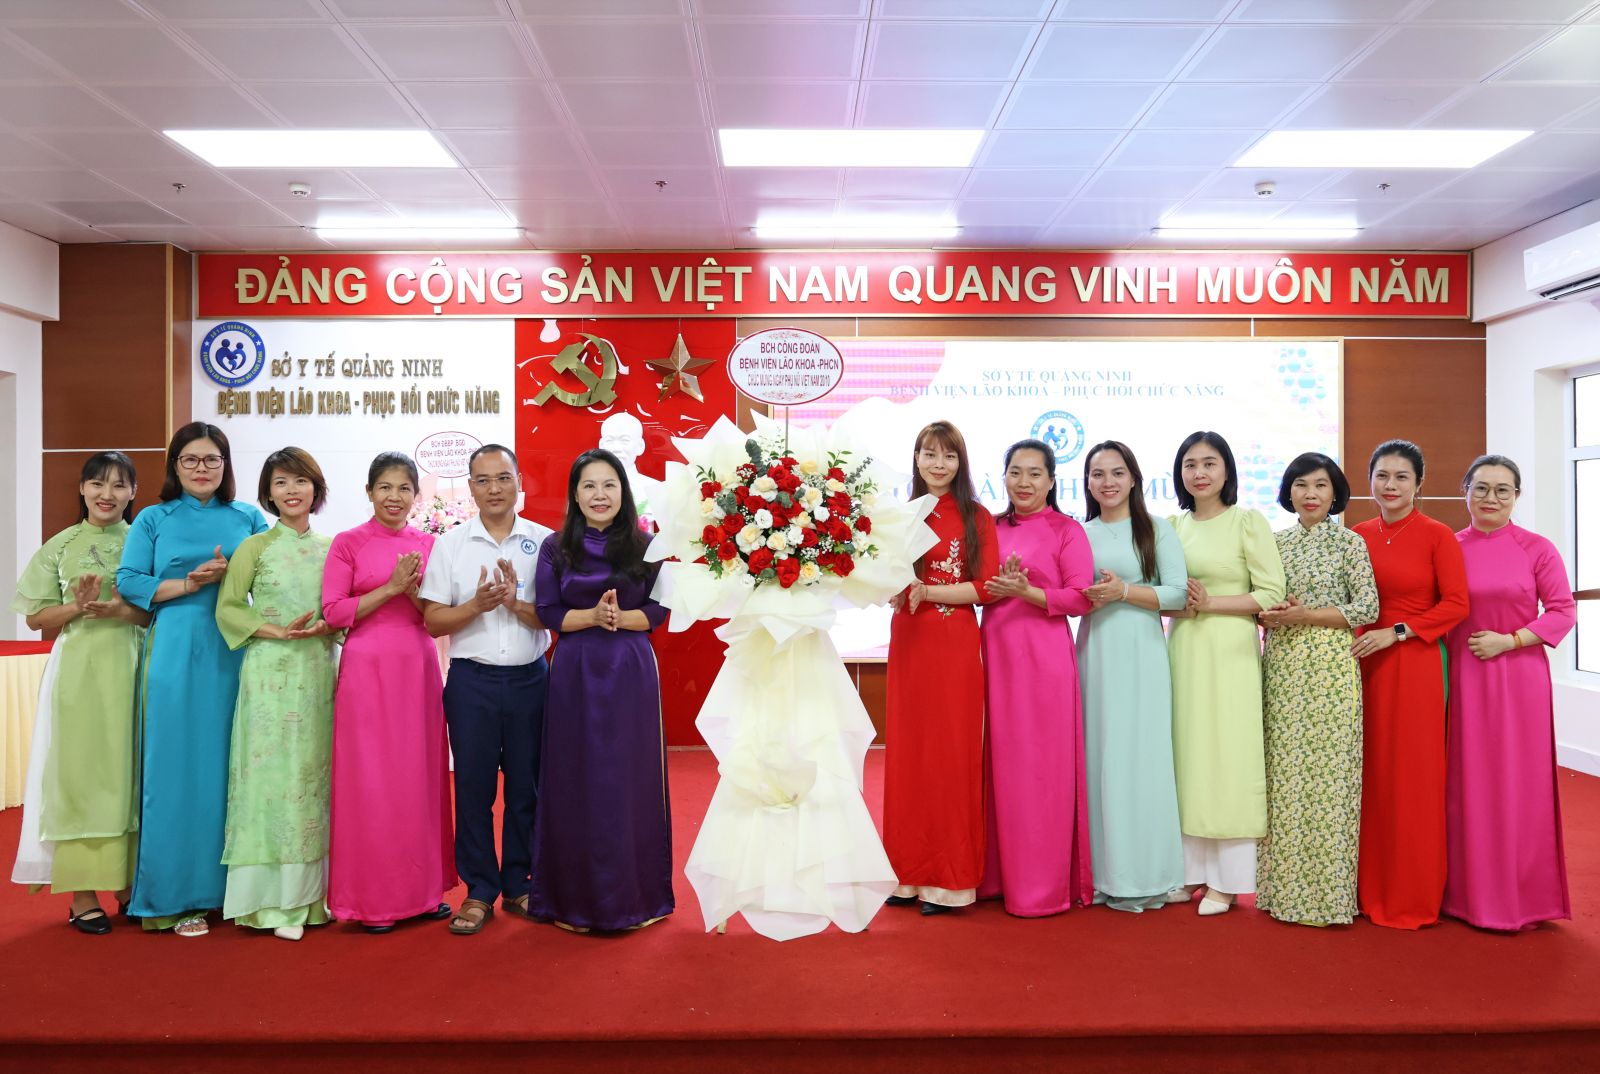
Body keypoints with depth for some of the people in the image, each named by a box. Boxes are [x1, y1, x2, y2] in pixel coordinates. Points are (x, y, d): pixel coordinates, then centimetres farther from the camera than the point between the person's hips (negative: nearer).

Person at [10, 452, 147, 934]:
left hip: (131, 668, 0)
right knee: (80, 771, -1)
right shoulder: (60, 546, 6)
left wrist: (123, 610, -14)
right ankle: (83, 894, 7)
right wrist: (79, 606, -11)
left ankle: (128, 885, 16)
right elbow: (36, 616, 6)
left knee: (128, 771, 5)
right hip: (79, 671, 0)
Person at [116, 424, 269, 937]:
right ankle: (176, 895, 7)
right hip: (174, 655, -1)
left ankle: (227, 886, 15)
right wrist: (188, 584, -11)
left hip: (234, 654, 1)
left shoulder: (249, 519, 11)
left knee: (229, 765, 4)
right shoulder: (153, 520, 8)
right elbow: (129, 582, 0)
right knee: (176, 767, -1)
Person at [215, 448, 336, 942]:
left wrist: (327, 625, -4)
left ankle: (310, 892, 16)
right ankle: (275, 901, 5)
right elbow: (228, 607, -2)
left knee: (315, 775, 6)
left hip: (319, 671, 4)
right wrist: (278, 631, -14)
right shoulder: (255, 547, 1)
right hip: (272, 672, -4)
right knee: (274, 773, -3)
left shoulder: (330, 548, 11)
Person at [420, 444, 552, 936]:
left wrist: (517, 604, -19)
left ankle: (519, 884, 25)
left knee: (526, 786, 9)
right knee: (473, 786, 6)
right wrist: (477, 605, -16)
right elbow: (433, 621, 0)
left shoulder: (544, 541, 1)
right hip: (471, 679, 0)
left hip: (529, 678, 0)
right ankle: (479, 890, 20)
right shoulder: (450, 544, 3)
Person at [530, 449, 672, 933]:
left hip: (631, 674, 0)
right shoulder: (556, 548, 5)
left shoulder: (645, 546, 3)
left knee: (631, 779, 4)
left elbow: (661, 611, 1)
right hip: (575, 675, 1)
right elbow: (549, 613, 0)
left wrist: (620, 617, -15)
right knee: (575, 782, 5)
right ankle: (574, 897, 18)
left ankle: (634, 894, 18)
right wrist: (592, 615, -15)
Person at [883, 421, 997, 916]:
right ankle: (909, 871, 16)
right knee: (906, 751, 5)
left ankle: (948, 878, 10)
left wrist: (926, 591, -15)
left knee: (950, 753, 1)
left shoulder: (977, 518, 2)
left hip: (955, 646, -3)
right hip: (907, 643, 3)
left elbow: (985, 586, -6)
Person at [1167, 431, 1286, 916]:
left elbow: (1271, 595, -7)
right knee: (1186, 753, 5)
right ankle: (1190, 871, 14)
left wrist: (1211, 602, -14)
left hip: (1230, 652, -4)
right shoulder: (1172, 526, 11)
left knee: (1228, 755, -3)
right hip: (1184, 649, 4)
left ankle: (1227, 880, 7)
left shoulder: (1248, 521, -2)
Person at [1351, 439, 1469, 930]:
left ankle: (1413, 894, 15)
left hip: (1416, 665, -4)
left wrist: (1397, 632, -15)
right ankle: (1370, 887, 19)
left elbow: (1456, 605, -8)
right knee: (1370, 774, 6)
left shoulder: (1437, 536, -3)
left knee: (1413, 776, 1)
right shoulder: (1358, 535, 9)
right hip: (1364, 664, 4)